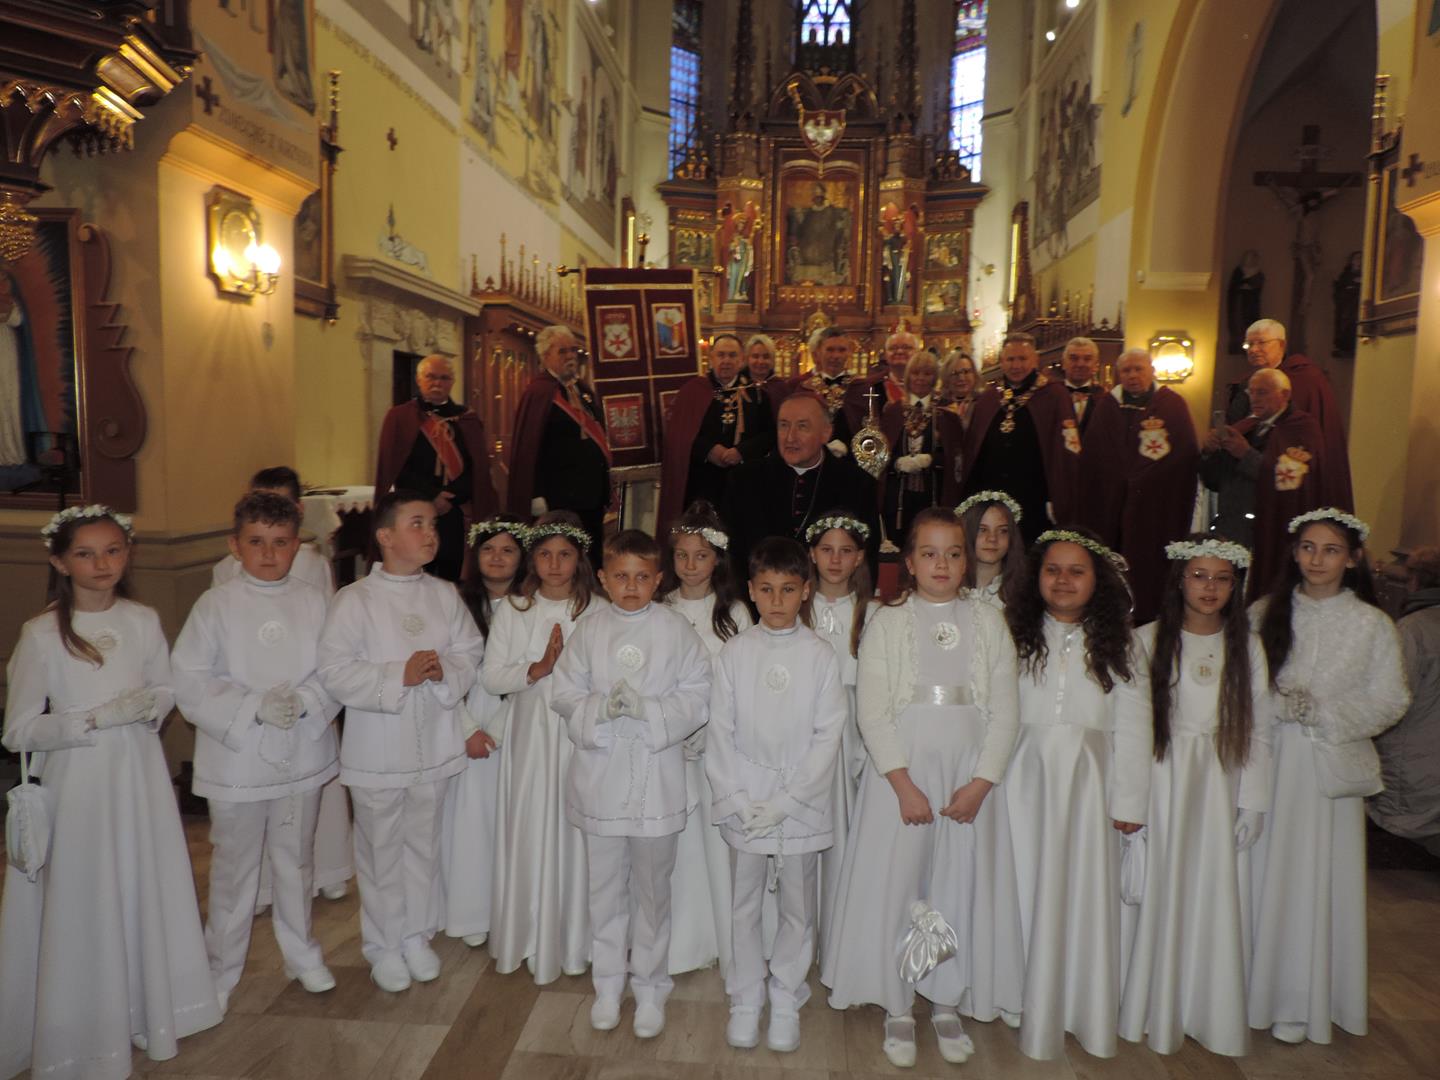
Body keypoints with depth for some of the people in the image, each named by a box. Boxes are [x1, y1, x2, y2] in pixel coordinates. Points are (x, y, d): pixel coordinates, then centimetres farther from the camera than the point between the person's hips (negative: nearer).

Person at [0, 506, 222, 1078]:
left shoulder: (143, 620, -1)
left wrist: (151, 705, -10)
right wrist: (99, 717, -19)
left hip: (138, 776, 3)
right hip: (76, 782, -3)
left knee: (144, 892, 13)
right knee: (82, 907, 6)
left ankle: (145, 1010, 33)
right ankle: (83, 1033, 26)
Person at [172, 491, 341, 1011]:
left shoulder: (313, 601, 0)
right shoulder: (215, 605, -7)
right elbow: (190, 681, -11)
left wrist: (304, 700, -20)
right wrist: (254, 707, -19)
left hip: (302, 754, 2)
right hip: (237, 759, -2)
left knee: (296, 860, 18)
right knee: (233, 867, 12)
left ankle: (301, 953, 37)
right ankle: (221, 970, 32)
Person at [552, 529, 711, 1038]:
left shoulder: (677, 629, -6)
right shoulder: (588, 630, 0)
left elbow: (697, 699, -7)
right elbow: (564, 695, 1)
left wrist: (647, 708, -22)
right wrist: (600, 708, -19)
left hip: (657, 777, -2)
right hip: (600, 773, 2)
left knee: (652, 888, 11)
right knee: (605, 887, 16)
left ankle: (650, 986, 30)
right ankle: (608, 983, 34)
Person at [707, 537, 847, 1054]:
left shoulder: (821, 656, -4)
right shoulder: (734, 653, -1)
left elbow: (827, 736, -6)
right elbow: (720, 731, -1)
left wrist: (784, 803, -12)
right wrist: (735, 800, -10)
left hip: (800, 806, 0)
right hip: (743, 806, 1)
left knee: (797, 910, 11)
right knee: (744, 907, 11)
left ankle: (786, 1002, 29)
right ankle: (745, 1001, 29)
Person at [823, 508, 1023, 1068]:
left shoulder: (988, 622, 5)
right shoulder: (887, 622, -1)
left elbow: (1004, 712, 2)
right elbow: (872, 711, -6)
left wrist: (979, 784, -8)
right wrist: (903, 785, -13)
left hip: (969, 777, 2)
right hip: (901, 774, -2)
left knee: (961, 889, 8)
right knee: (895, 888, 4)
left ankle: (947, 1004, 27)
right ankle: (898, 1008, 22)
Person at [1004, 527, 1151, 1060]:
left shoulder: (1117, 645, 5)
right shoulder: (1015, 634, 2)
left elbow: (1132, 726, 3)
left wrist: (1129, 801, 0)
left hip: (1087, 781, 1)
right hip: (1025, 780, 0)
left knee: (1084, 892, 6)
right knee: (1025, 887, 5)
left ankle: (1082, 1009, 23)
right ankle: (1026, 1003, 19)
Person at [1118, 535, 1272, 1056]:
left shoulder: (1246, 647, 5)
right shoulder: (1147, 640, -3)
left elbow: (1258, 731, 6)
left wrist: (1252, 803, 3)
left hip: (1219, 787, 2)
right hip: (1160, 784, -2)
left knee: (1215, 896, 7)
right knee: (1156, 892, 4)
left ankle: (1207, 1010, 25)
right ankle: (1152, 1008, 20)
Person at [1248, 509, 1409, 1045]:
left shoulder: (1372, 624, 0)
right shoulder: (1264, 614, 4)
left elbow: (1390, 701, -1)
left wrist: (1321, 713, -12)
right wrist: (1281, 706, -13)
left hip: (1330, 766, -1)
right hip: (1271, 763, 1)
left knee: (1318, 879, 4)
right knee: (1266, 874, 5)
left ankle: (1302, 1002, 18)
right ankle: (1263, 988, 20)